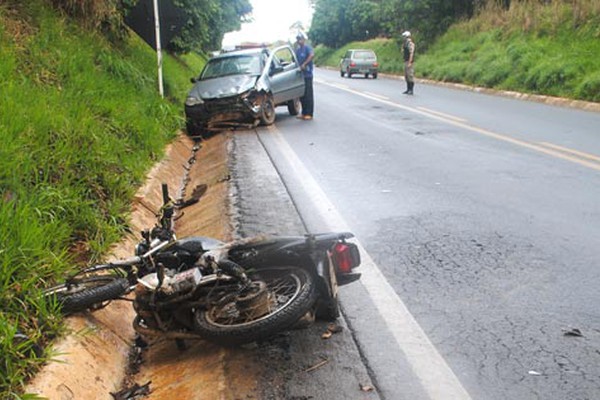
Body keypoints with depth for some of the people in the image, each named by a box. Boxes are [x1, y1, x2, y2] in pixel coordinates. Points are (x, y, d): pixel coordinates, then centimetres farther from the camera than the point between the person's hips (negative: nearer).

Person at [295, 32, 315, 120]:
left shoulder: (307, 47, -8)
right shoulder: (297, 49, 15)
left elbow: (312, 55, -28)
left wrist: (304, 64, -29)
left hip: (307, 75, -8)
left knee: (308, 95, -4)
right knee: (302, 95, 10)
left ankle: (309, 114, -1)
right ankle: (304, 113, 17)